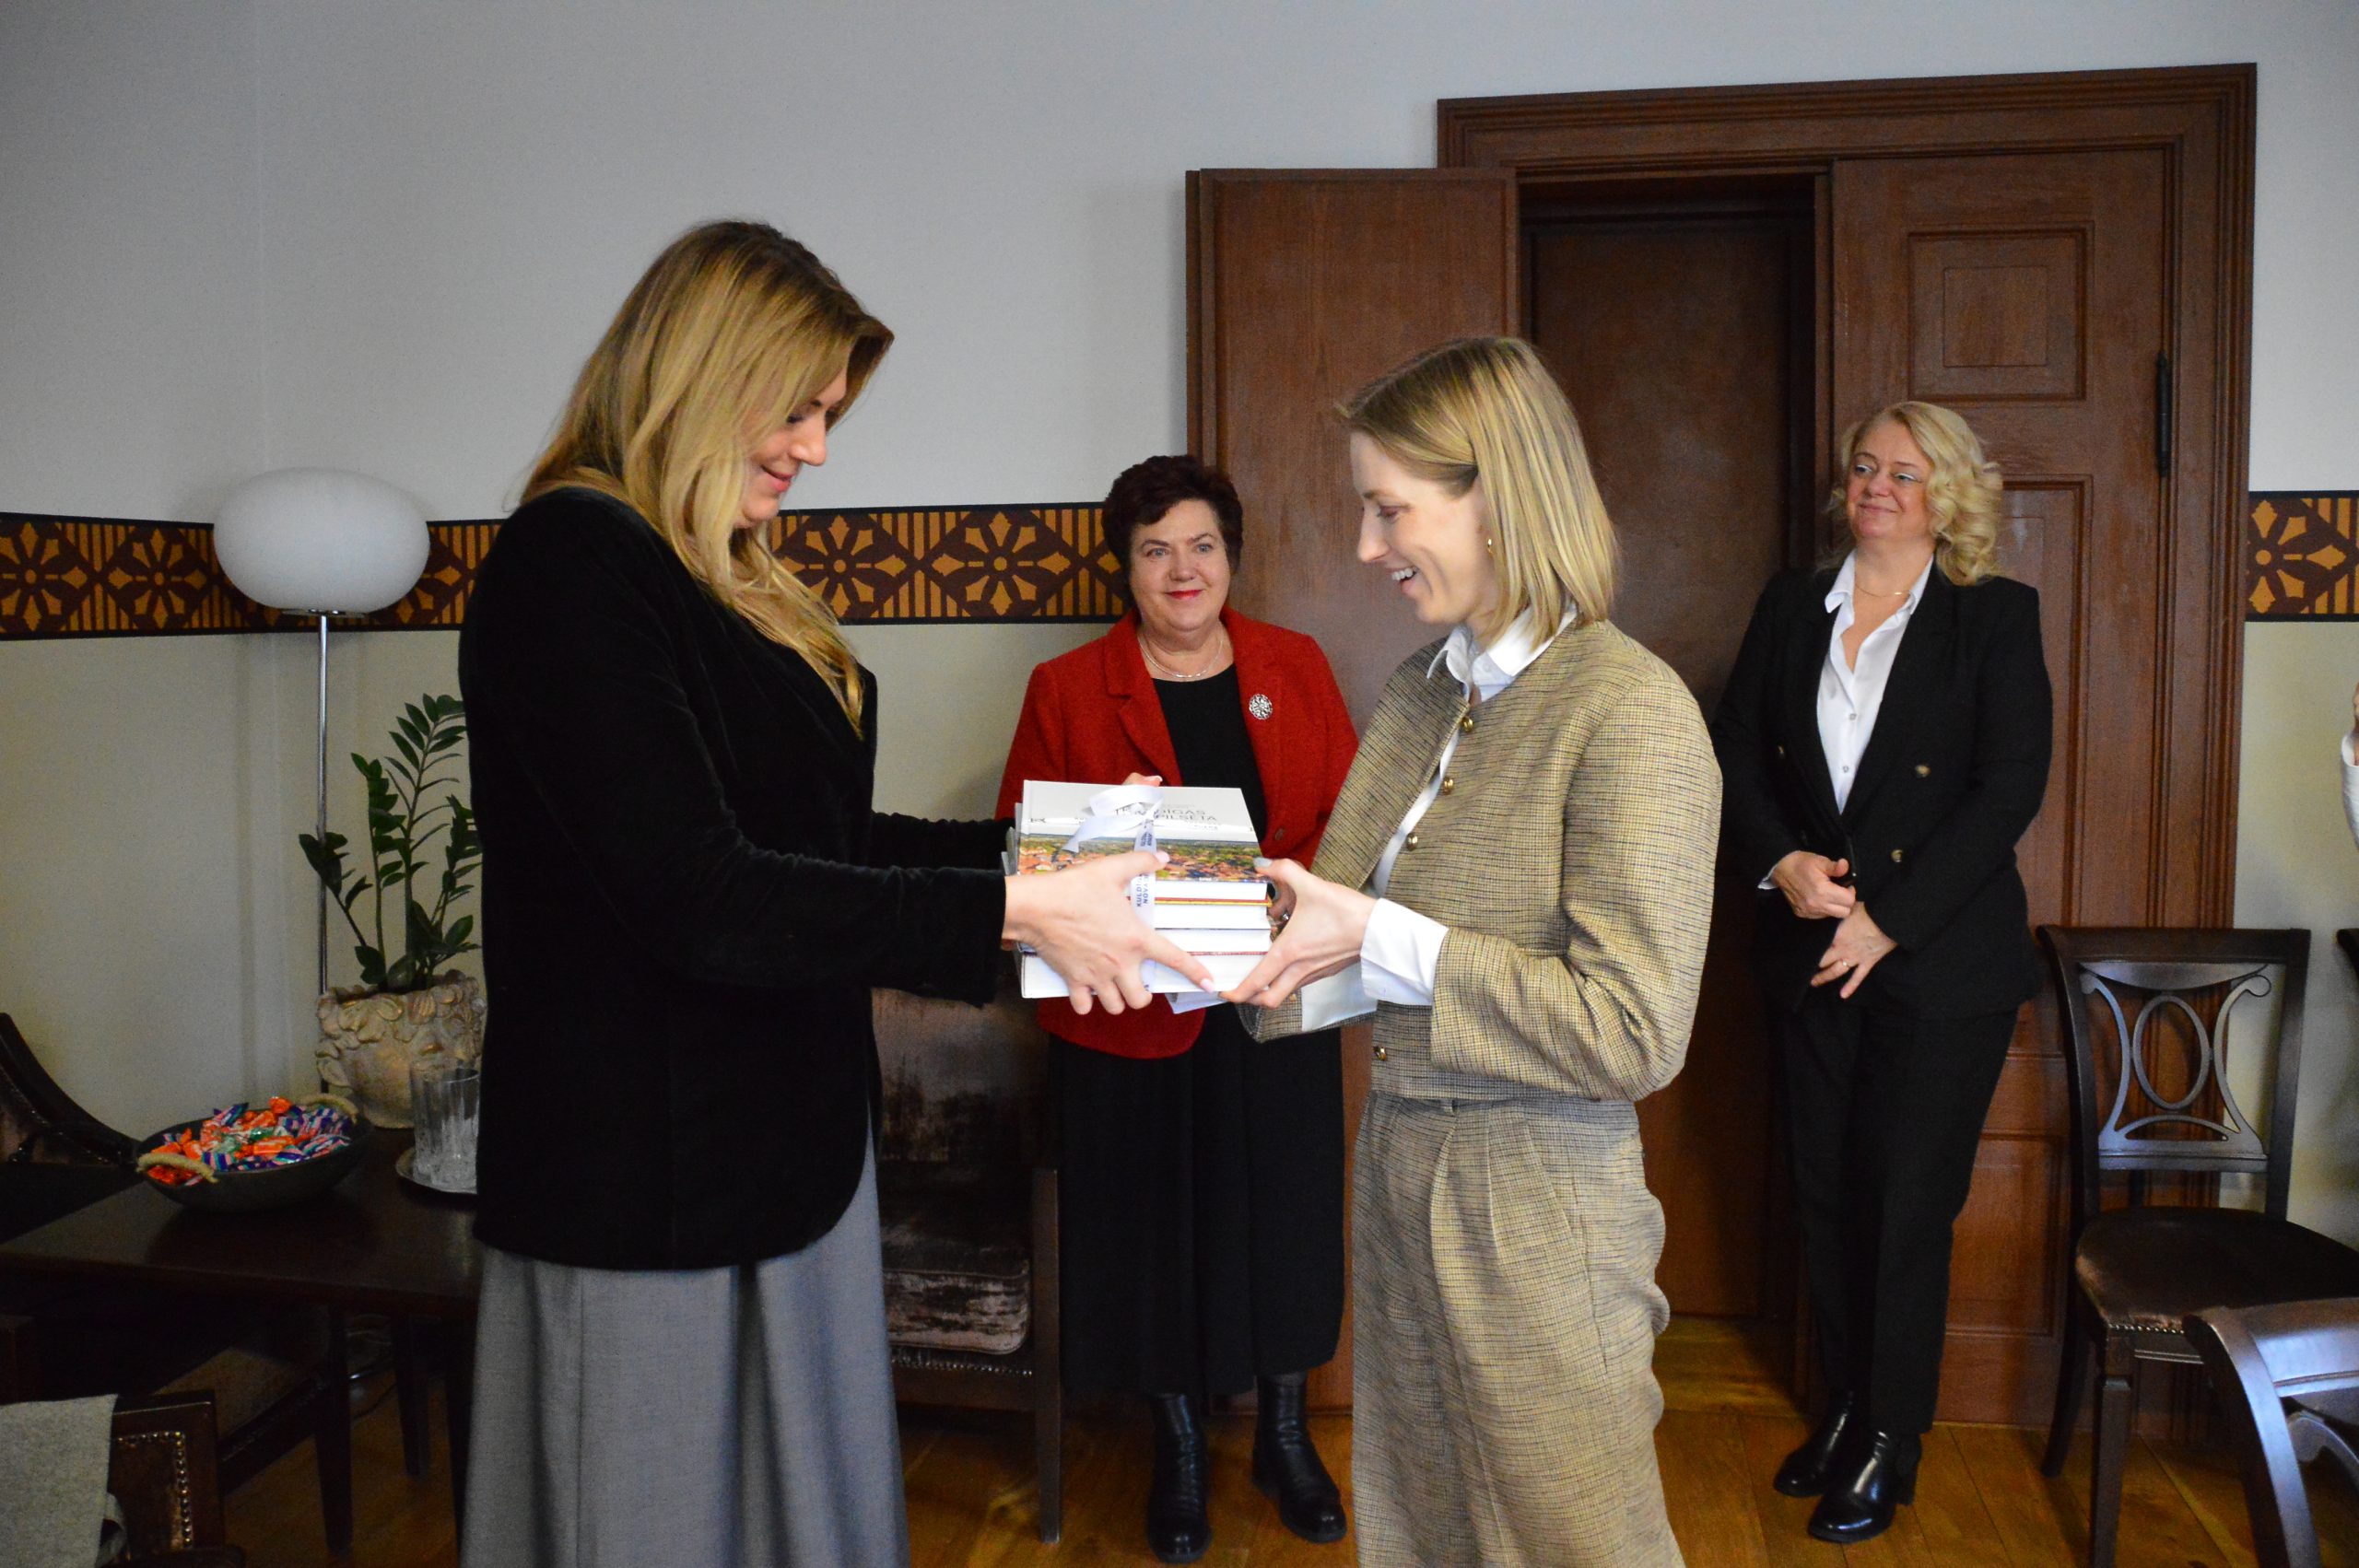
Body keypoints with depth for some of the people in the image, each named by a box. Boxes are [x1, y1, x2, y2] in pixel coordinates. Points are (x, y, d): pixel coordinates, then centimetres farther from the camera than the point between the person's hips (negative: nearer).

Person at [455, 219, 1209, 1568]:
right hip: (653, 1167, -9)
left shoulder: (731, 582, 13)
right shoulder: (573, 564, -16)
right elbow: (696, 895, -24)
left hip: (785, 1129, 9)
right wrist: (1009, 909, -23)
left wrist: (1027, 847, 5)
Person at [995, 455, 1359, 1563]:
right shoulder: (1066, 690, 0)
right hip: (1134, 1010, -1)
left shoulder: (1295, 668, 6)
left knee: (1279, 1205, 12)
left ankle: (1283, 1434, 35)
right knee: (1151, 1220, 9)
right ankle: (1178, 1449, 32)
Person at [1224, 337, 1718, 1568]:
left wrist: (1378, 939, -23)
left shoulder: (1631, 712, -18)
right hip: (1398, 1176, 7)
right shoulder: (1421, 690, 6)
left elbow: (1634, 1033, -23)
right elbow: (1345, 909, 10)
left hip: (1536, 1218, -7)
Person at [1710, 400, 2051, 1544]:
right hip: (1807, 951, 4)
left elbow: (2011, 788, -10)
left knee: (1907, 1202, 3)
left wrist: (1887, 921, -14)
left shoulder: (1997, 616, -3)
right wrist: (1780, 861, -11)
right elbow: (1735, 751, 7)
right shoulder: (1790, 607, 8)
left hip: (1939, 958, -3)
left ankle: (1888, 1448, 20)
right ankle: (1843, 1406, 29)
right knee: (1825, 1191, 11)